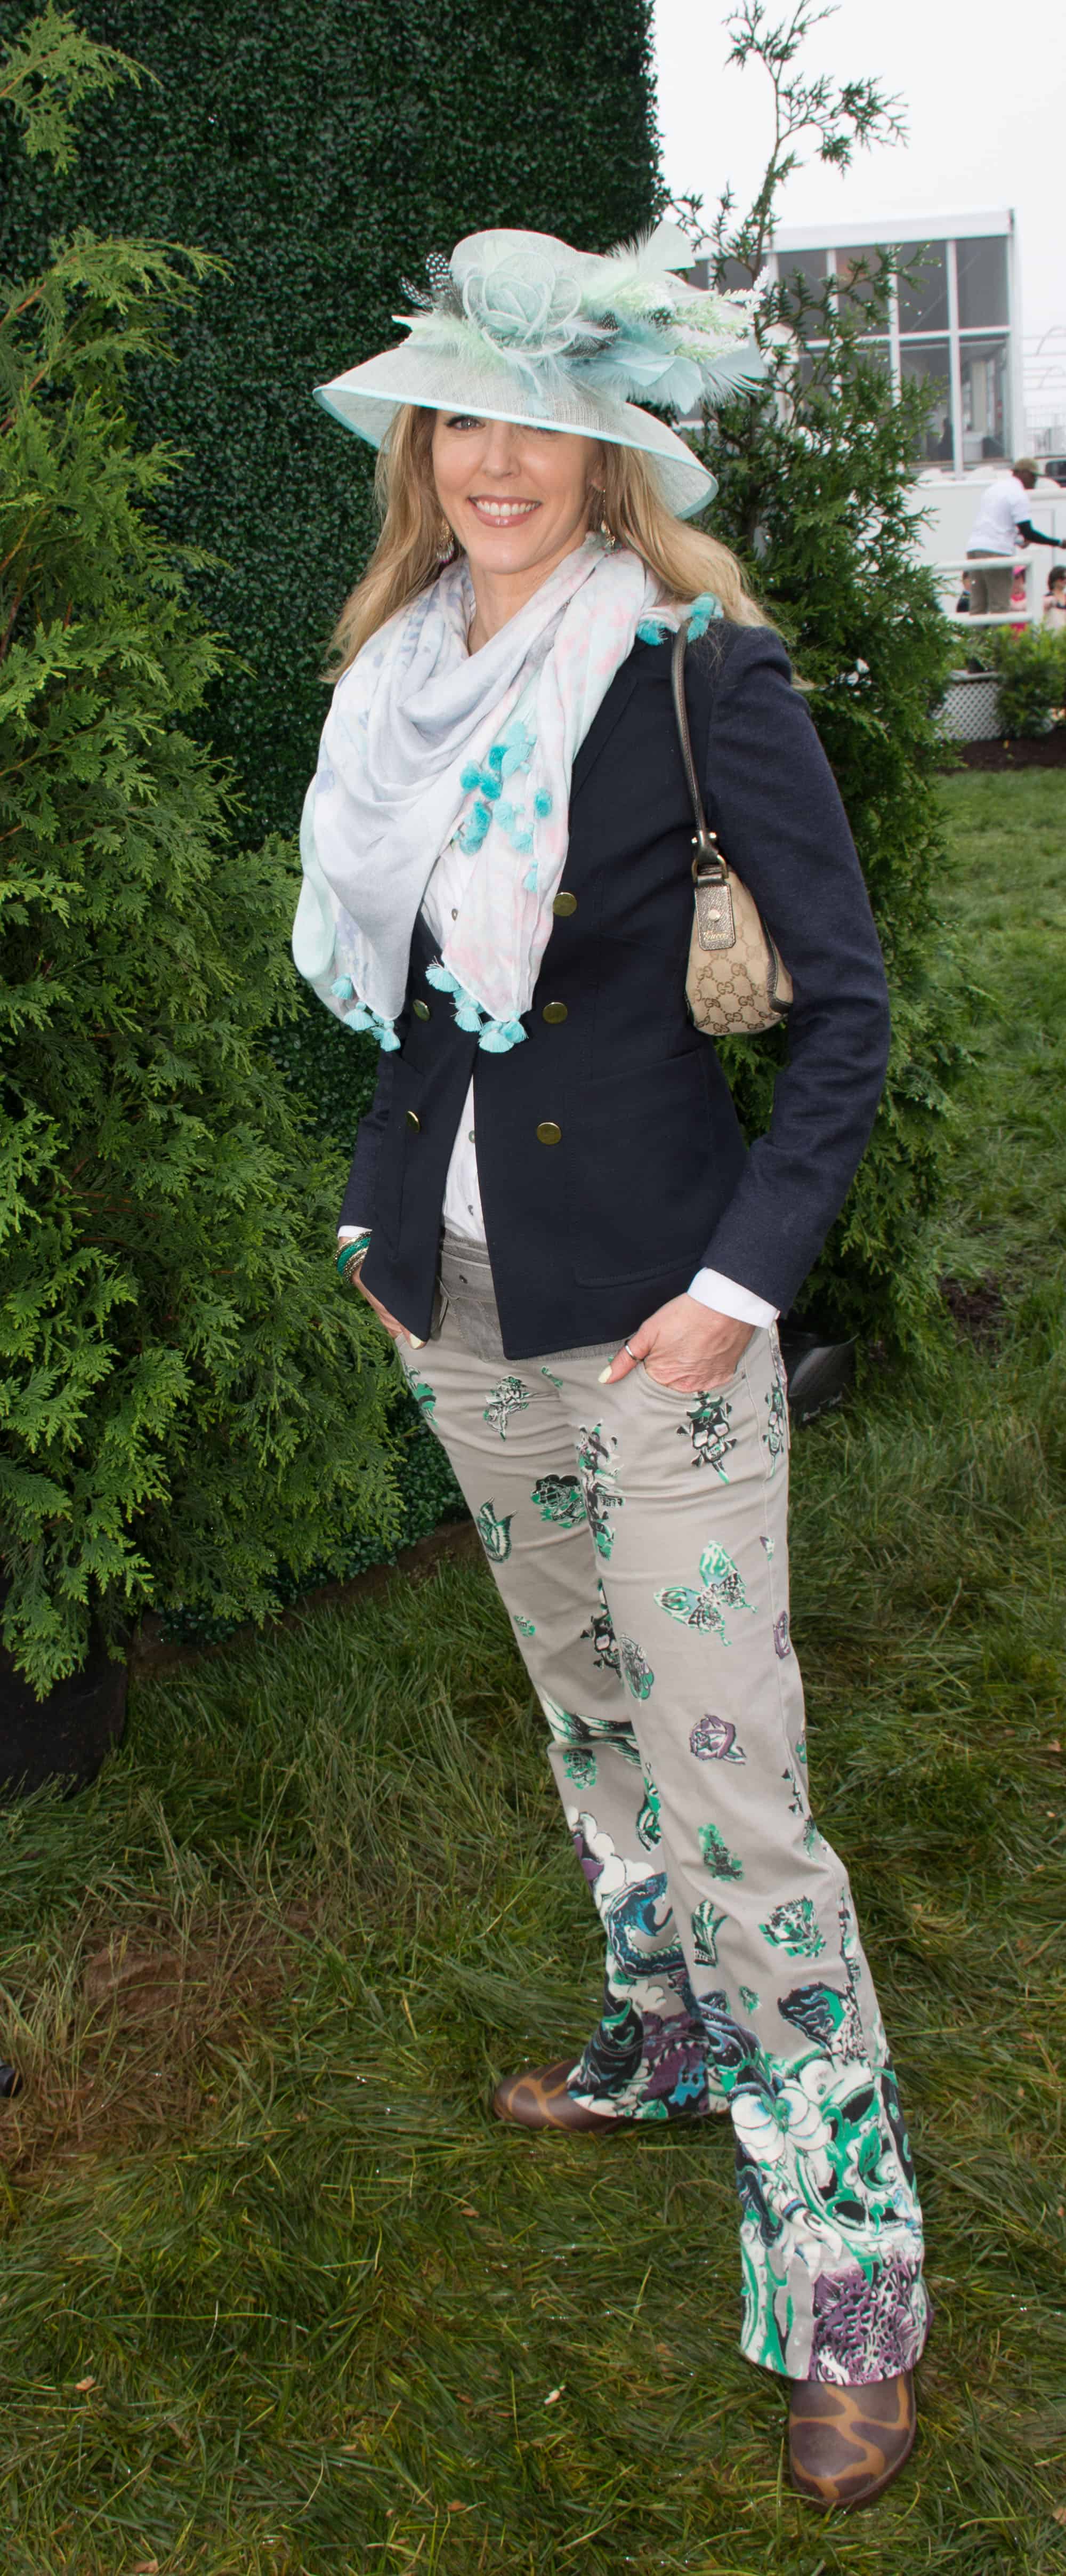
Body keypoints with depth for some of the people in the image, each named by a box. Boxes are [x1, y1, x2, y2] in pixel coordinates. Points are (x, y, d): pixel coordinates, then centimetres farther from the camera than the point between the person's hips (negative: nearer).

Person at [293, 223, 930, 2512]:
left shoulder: (704, 666, -11)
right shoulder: (403, 675, 7)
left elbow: (845, 1006, -10)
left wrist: (748, 1269, -18)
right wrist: (379, 1214, 13)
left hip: (649, 1293, -6)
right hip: (454, 1297, 7)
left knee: (728, 1769, -6)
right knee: (584, 1701, 20)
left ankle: (850, 2277, 8)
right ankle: (673, 2041, 42)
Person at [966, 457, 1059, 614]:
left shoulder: (994, 487, 20)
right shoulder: (1018, 493, -5)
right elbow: (1027, 532, -10)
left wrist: (1018, 540, 29)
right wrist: (1057, 543, -4)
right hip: (997, 550, -7)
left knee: (978, 607, 6)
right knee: (999, 605, -6)